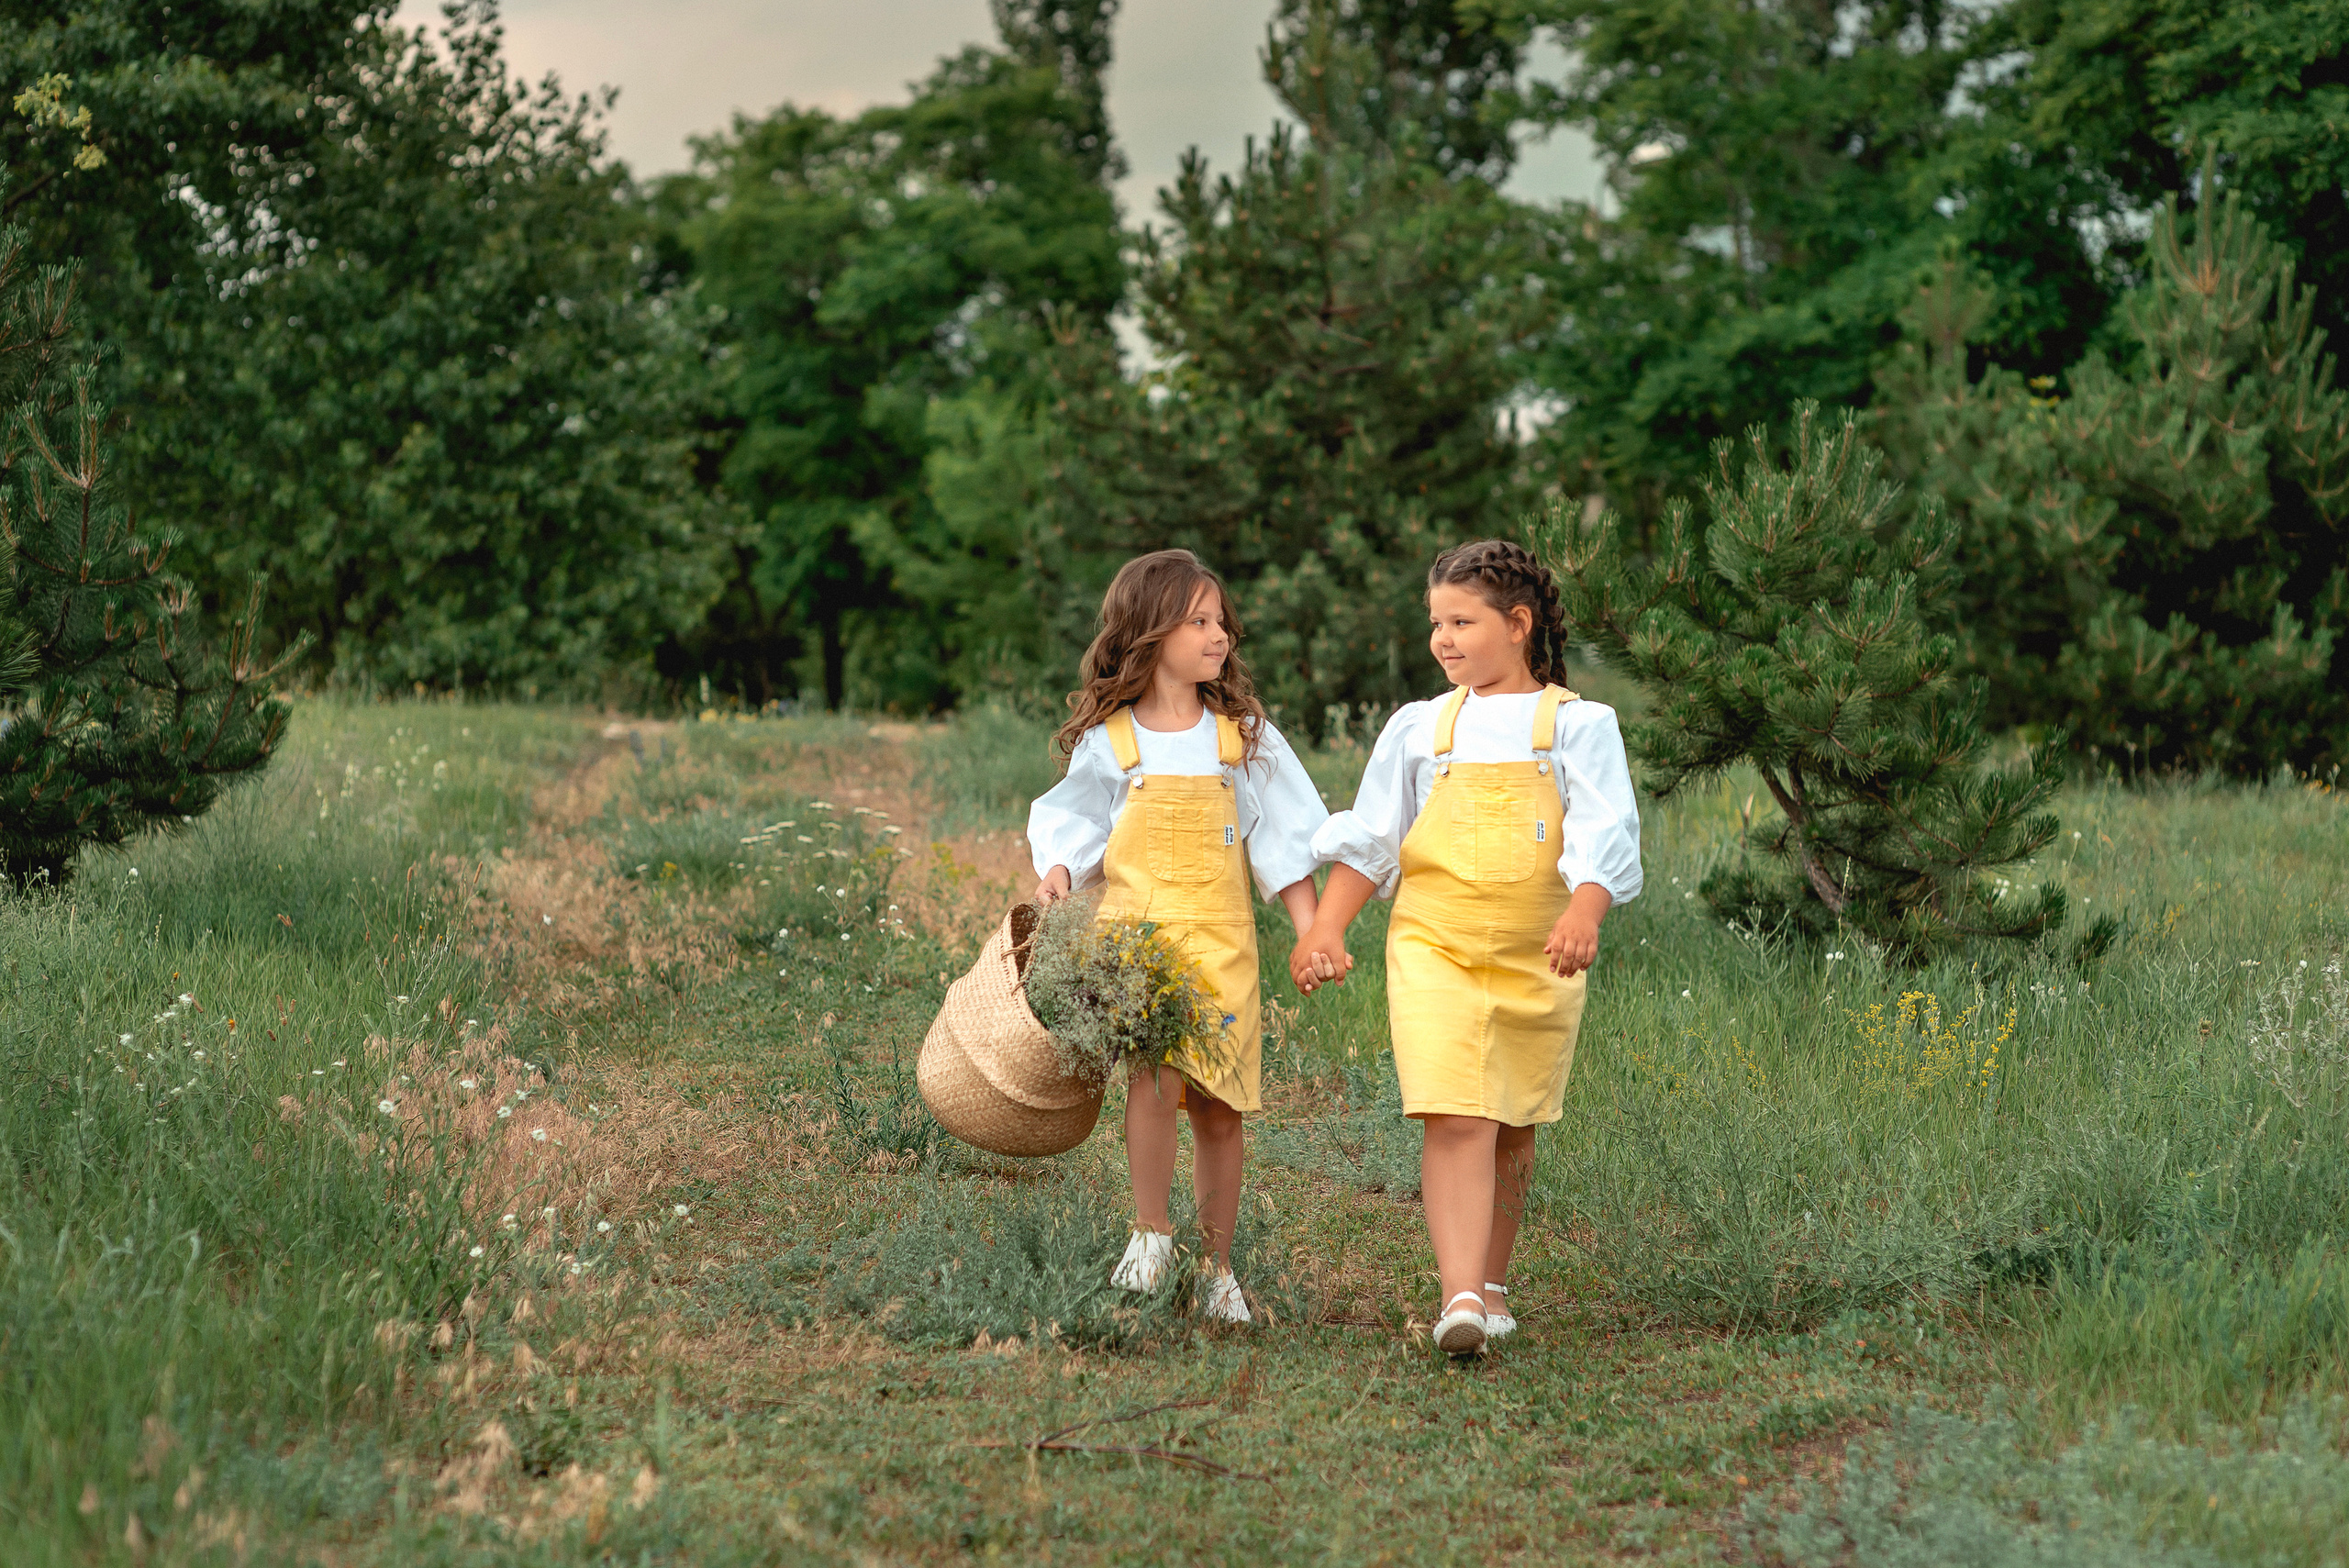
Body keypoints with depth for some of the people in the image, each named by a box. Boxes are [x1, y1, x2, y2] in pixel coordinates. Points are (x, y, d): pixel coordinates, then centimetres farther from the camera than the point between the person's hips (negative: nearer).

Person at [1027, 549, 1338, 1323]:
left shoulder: (1243, 736, 7)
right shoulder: (1105, 742, 2)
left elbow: (1283, 842, 9)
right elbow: (1076, 823, 12)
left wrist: (1311, 933, 2)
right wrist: (1057, 876, -9)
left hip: (1220, 939, 2)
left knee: (1220, 1107, 4)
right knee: (1154, 1063, -24)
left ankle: (1218, 1267, 18)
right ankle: (1151, 1231, -8)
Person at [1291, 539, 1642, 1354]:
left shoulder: (1578, 724, 4)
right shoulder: (1418, 728, 12)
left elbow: (1602, 834, -9)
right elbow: (1369, 838, 14)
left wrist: (1583, 915, -27)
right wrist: (1326, 925, 3)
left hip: (1537, 956, 0)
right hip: (1434, 949, 0)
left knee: (1511, 1128, 9)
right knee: (1455, 1119, -15)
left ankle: (1491, 1285, 26)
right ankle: (1460, 1296, -24)